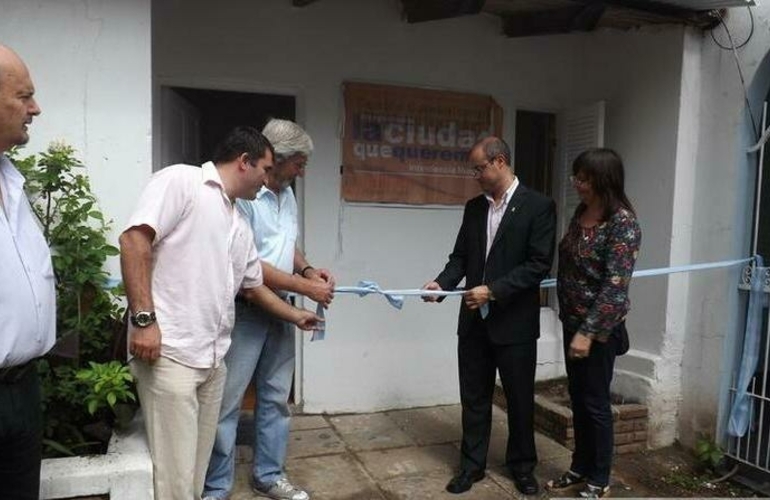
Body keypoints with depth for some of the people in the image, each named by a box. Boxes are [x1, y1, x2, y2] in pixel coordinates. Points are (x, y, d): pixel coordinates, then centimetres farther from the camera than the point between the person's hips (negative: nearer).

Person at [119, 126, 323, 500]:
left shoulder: (240, 226, 20)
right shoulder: (181, 180, -4)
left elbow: (253, 286, 31)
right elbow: (134, 239, -14)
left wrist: (296, 316, 40)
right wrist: (144, 319, -20)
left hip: (212, 359, 8)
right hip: (169, 353, -8)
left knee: (196, 467, 15)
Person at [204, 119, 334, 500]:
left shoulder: (287, 194, 8)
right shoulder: (240, 196, -19)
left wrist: (307, 269, -1)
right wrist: (306, 288, -16)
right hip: (243, 311, -8)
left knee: (276, 397, 16)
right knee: (227, 402, 4)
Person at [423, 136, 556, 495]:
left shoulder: (538, 206, -8)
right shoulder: (474, 207, 8)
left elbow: (539, 264, -14)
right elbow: (461, 256, 10)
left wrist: (494, 290, -20)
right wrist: (442, 282, -9)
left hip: (514, 322, -4)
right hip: (474, 320, 5)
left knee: (520, 399, 12)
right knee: (474, 397, 13)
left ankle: (522, 466, 32)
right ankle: (472, 464, 28)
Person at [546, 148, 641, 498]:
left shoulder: (623, 222, -18)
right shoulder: (581, 212, 6)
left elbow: (615, 285, -22)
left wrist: (589, 332, -24)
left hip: (599, 328, -7)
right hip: (573, 321, 7)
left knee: (596, 402, 6)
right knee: (578, 399, 17)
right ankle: (580, 468, 33)